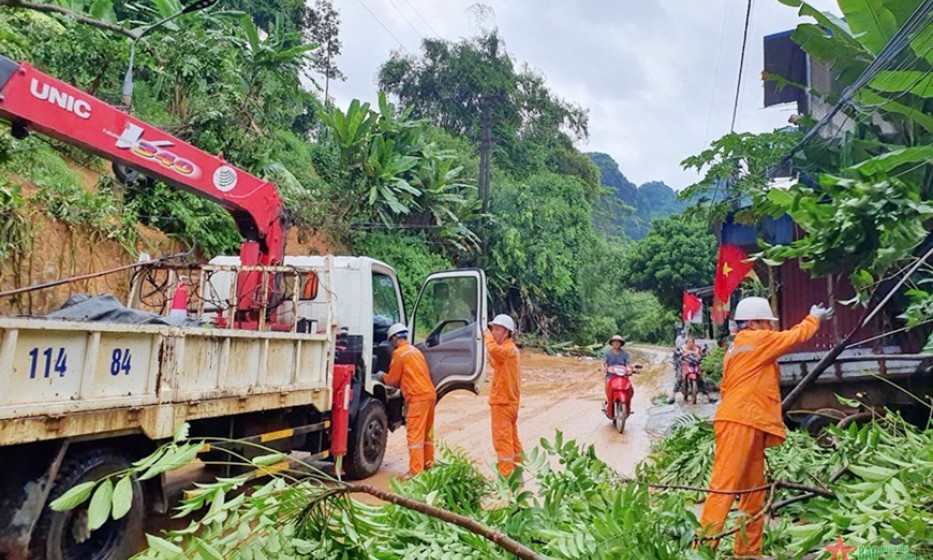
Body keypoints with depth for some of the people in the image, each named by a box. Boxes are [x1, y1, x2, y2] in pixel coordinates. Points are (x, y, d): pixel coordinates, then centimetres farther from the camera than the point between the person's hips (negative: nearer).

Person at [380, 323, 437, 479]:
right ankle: (428, 465, 24)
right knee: (427, 433, 16)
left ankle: (415, 471, -8)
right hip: (430, 393, 9)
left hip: (418, 397, -9)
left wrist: (382, 377, 20)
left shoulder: (399, 353, -6)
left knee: (415, 435, -7)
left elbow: (393, 379, 0)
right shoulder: (415, 351, 20)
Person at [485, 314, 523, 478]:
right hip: (508, 401, 11)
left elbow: (494, 350, -40)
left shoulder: (507, 349, -17)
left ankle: (505, 476, -5)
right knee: (512, 439, 16)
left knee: (502, 440, -7)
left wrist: (487, 336, -21)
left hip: (502, 401, -10)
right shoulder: (508, 349, 16)